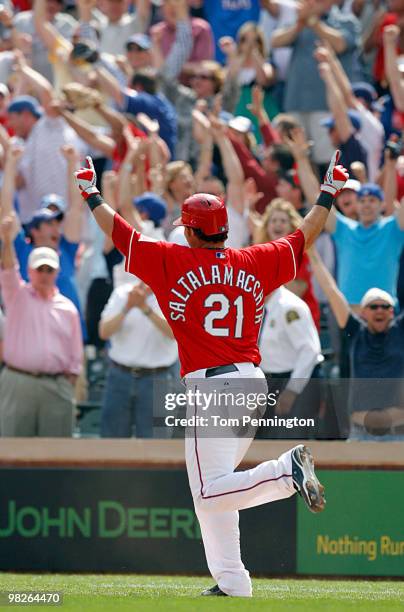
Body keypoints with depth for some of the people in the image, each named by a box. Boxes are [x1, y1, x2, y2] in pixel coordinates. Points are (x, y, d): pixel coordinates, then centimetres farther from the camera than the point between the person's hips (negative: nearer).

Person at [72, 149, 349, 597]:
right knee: (213, 486, 17)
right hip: (254, 383, 7)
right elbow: (303, 238, 20)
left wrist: (91, 195, 20)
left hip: (209, 388, -7)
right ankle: (231, 583, 14)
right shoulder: (254, 263, 7)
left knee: (209, 494, -10)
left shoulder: (174, 263, -4)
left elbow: (120, 232, 5)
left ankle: (285, 471, -30)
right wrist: (328, 194, 32)